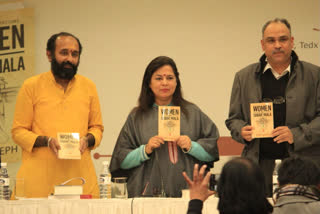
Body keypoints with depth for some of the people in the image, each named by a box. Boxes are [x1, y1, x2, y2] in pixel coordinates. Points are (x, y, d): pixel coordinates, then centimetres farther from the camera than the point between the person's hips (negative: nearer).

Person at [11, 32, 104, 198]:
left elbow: (97, 127, 19)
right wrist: (46, 141, -14)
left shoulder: (88, 87, 12)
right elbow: (18, 131, 2)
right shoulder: (31, 86, 3)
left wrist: (87, 140, -4)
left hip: (80, 174, 2)